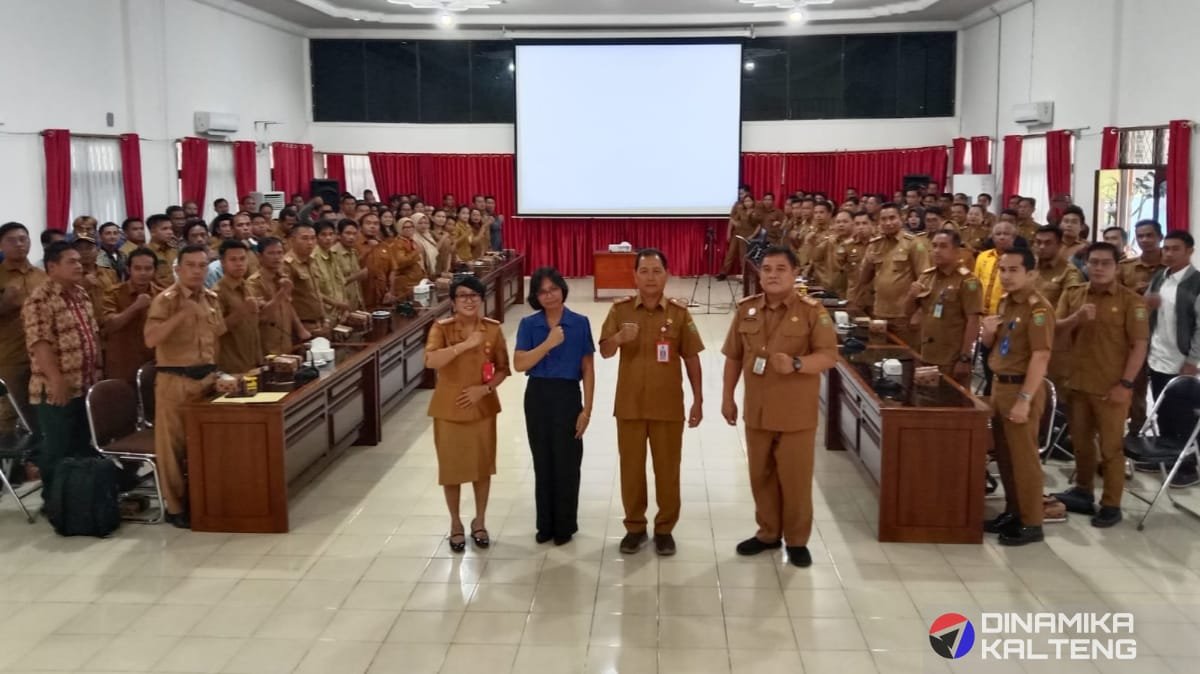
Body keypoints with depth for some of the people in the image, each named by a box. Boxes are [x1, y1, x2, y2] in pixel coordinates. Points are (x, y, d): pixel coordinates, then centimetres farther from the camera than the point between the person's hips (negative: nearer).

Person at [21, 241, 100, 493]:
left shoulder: (81, 294, 12)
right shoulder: (39, 299, -14)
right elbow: (39, 343, -21)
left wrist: (97, 373, 17)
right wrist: (56, 380, -26)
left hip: (87, 386, 8)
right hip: (57, 390, -8)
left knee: (84, 446, 15)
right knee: (57, 449, 2)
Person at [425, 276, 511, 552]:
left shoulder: (493, 329, -4)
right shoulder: (441, 328, -10)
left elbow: (503, 369, 1)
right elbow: (431, 361, -28)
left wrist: (485, 388, -16)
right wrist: (465, 345, -33)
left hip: (483, 407, 2)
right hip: (449, 408, -2)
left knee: (482, 466, 12)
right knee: (451, 467, 9)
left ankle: (480, 522, 31)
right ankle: (456, 524, 27)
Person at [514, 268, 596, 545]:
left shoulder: (580, 323, -4)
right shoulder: (529, 325, -1)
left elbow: (588, 369, -3)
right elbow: (519, 364, -10)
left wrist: (587, 409, -7)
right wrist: (548, 344, -21)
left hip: (568, 396, -2)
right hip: (538, 397, 2)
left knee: (567, 463, 4)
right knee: (543, 462, 11)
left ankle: (565, 525, 19)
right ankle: (545, 524, 24)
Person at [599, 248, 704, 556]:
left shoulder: (679, 312, -4)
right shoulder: (620, 309, -3)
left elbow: (691, 358, 0)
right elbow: (604, 352, -7)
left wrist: (698, 401, -1)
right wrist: (619, 338, -29)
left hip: (668, 405, -1)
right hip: (629, 405, 1)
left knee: (668, 470, 8)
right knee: (631, 468, 10)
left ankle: (665, 528, 23)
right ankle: (635, 527, 26)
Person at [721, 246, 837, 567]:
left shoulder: (812, 311, -9)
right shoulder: (746, 309, 4)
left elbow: (829, 356, -14)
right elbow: (733, 357, 11)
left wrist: (796, 364, -30)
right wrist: (727, 397, 10)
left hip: (796, 414, -4)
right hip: (756, 411, 4)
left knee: (795, 478, 4)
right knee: (761, 475, 14)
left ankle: (797, 540, 20)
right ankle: (768, 533, 30)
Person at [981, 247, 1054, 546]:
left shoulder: (1038, 308, -16)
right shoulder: (1005, 302, 12)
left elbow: (1040, 357, -22)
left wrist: (1025, 399, -25)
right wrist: (988, 332, -2)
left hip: (1020, 388, -9)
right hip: (999, 384, 9)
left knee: (1023, 456, -2)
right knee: (1004, 454, 15)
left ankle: (1031, 523, 7)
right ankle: (1013, 512, 27)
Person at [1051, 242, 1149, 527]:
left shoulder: (1131, 300, -6)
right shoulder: (1072, 294, 7)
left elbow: (1139, 345, -8)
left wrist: (1126, 384, -14)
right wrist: (1077, 317, -19)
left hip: (1111, 387, -5)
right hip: (1078, 383, 5)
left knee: (1111, 447, 3)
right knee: (1080, 442, 16)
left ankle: (1111, 505, 11)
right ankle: (1083, 492, 31)